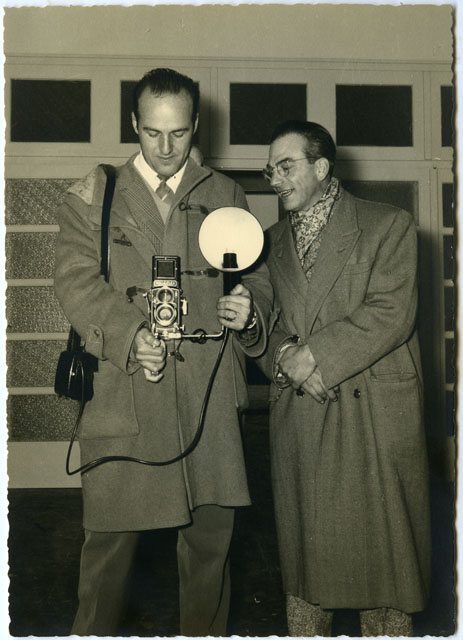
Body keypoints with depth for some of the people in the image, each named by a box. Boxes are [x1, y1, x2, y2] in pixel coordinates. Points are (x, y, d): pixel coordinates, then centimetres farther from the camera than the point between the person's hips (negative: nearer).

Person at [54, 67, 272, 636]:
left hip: (208, 390, 2)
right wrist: (130, 335, -18)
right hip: (121, 391, -1)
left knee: (210, 532, 10)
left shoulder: (226, 196, 14)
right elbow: (77, 280, -2)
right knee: (111, 529, 4)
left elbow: (255, 276, 15)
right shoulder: (93, 195, 9)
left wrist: (249, 308, -9)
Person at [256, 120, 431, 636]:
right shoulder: (272, 241, 17)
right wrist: (284, 355, -10)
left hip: (375, 418, -3)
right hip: (298, 419, 4)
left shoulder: (388, 225, 2)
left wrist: (315, 353, -13)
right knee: (303, 548, 8)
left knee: (382, 549, 3)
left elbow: (391, 314, -9)